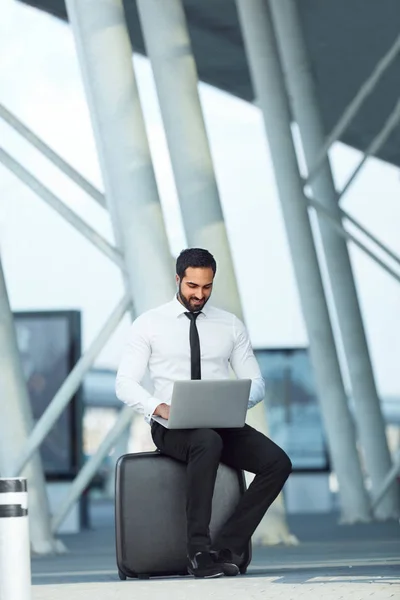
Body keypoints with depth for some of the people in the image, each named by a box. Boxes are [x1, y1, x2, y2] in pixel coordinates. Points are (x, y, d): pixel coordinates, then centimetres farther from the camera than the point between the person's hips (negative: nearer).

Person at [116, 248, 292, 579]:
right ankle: (199, 551, -35)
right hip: (171, 427, -4)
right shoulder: (149, 324, 4)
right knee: (208, 443, -40)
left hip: (222, 425, 4)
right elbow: (125, 384, -2)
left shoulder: (230, 325, 13)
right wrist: (159, 407, -23)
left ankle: (227, 547, -19)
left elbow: (256, 383, 10)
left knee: (278, 462, -23)